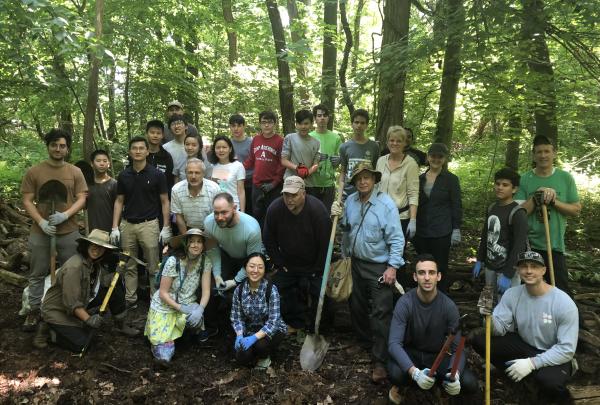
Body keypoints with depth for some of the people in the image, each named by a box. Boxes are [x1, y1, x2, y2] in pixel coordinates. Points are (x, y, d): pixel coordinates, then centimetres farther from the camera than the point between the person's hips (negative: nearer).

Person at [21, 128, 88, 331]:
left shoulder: (75, 172, 2)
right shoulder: (33, 172, -1)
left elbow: (81, 199, -1)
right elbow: (27, 202, -2)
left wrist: (65, 215, -17)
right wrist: (42, 222, -15)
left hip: (69, 232, 1)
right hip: (40, 232, 0)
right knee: (37, 274, 9)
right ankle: (34, 311, 22)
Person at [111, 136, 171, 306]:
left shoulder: (157, 174, -4)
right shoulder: (123, 175, 5)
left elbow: (164, 201, -2)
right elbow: (119, 201, 10)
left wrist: (166, 228, -7)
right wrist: (115, 227, 2)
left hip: (149, 224, -3)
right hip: (127, 224, 3)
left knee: (153, 267, 1)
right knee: (129, 266, 11)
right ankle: (130, 299, 22)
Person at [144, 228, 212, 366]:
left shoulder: (205, 261, -12)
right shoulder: (173, 261, -23)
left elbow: (206, 291, -12)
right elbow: (163, 293, -17)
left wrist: (200, 308, -29)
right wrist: (181, 308, -26)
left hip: (187, 304, 4)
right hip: (164, 307, -4)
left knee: (195, 317, -31)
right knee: (163, 357, -13)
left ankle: (195, 329, 5)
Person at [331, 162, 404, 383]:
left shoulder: (386, 203, -16)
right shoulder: (350, 201, 2)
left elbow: (396, 239, -16)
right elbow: (346, 228, 14)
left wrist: (392, 267, -20)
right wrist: (338, 217, -6)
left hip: (379, 266, -6)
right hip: (356, 263, 6)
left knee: (381, 313, -5)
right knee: (357, 306, 19)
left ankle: (380, 361, 3)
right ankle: (364, 341, 42)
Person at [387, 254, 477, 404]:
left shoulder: (449, 306, -16)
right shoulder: (405, 303, -22)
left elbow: (458, 347, -15)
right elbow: (394, 343, -29)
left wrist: (454, 374, -37)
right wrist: (415, 372, -45)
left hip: (438, 356, 3)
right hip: (411, 354, -2)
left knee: (470, 384, -20)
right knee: (395, 373, -36)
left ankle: (442, 379, 13)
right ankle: (401, 385, 3)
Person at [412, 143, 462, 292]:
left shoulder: (451, 179, -1)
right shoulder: (420, 178, 9)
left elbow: (456, 206, -2)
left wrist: (456, 229, -8)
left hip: (441, 232, -4)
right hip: (421, 231, 4)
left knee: (440, 268, 2)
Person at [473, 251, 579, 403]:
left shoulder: (564, 303, -22)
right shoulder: (512, 294, -9)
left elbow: (567, 349, -22)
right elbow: (500, 329, -11)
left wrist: (532, 363, -30)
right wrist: (489, 316, -34)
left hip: (555, 356, -4)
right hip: (524, 345, 4)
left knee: (547, 380, -37)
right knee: (479, 341, -14)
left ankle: (557, 392, 1)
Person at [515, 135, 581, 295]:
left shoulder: (566, 178, 1)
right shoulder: (525, 179, -2)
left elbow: (576, 209, 1)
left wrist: (554, 201, -13)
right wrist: (536, 197, -18)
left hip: (555, 245, 0)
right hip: (528, 245, 0)